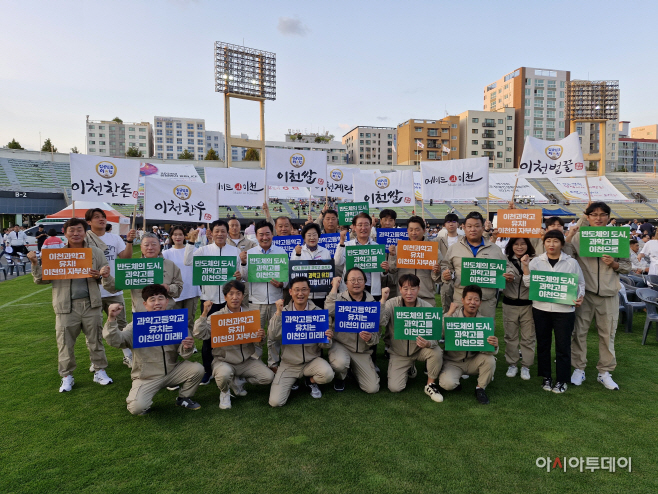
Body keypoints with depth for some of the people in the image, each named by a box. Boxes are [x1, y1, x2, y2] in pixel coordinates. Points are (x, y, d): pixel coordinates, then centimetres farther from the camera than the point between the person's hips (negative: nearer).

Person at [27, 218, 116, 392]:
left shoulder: (96, 253, 4)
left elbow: (105, 276, 7)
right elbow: (43, 280, 5)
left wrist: (102, 276, -16)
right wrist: (35, 264, -10)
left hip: (91, 304, 0)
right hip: (66, 306, 0)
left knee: (95, 340, 10)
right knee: (65, 342, 7)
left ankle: (99, 370, 24)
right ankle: (67, 376, 22)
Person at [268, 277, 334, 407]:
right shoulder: (283, 312, -4)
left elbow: (323, 345, -3)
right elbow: (272, 337, -17)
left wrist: (327, 339, -27)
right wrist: (278, 313, -23)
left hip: (312, 360, 0)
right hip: (289, 363, 0)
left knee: (328, 374, -31)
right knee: (275, 402, -12)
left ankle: (311, 381, 7)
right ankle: (291, 381, 22)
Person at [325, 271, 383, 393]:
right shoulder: (339, 299, -3)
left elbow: (376, 333, 6)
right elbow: (328, 312, -27)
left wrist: (370, 338, -18)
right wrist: (335, 287, -18)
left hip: (362, 351, 3)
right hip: (340, 345, -2)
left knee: (373, 388, -7)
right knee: (340, 363, -36)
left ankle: (355, 369, 26)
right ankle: (340, 378, 4)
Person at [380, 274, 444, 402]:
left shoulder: (427, 308, -14)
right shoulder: (392, 304, -15)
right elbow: (380, 322, -31)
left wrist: (428, 343, -40)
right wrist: (382, 300, -38)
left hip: (419, 349, 0)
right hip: (398, 353, 0)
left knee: (437, 352, -31)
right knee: (394, 387, -11)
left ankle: (430, 385, -3)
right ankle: (408, 369, 24)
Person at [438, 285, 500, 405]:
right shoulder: (452, 316, -12)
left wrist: (494, 346, -39)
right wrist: (449, 313, -30)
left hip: (473, 361, 3)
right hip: (452, 361, -2)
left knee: (490, 359, -26)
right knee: (447, 384, -28)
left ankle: (480, 389, -1)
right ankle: (455, 384, 11)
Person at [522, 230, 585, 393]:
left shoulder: (571, 262, 4)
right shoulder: (536, 261, 5)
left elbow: (580, 284, 10)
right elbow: (528, 283, -1)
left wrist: (580, 297, -7)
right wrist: (525, 266, -11)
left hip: (564, 310, -1)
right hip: (541, 308, 2)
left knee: (563, 346, 3)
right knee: (543, 343, 10)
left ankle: (561, 380, 17)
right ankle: (546, 377, 24)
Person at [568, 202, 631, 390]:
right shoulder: (579, 236, 0)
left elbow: (627, 265, 8)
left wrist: (614, 264, -9)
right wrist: (569, 235, -17)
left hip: (609, 293, 2)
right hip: (584, 291, -1)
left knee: (608, 333, 8)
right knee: (579, 331, 5)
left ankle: (605, 372, 23)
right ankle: (579, 369, 20)